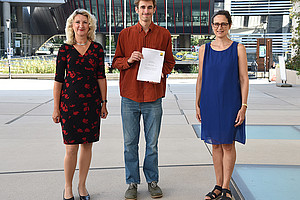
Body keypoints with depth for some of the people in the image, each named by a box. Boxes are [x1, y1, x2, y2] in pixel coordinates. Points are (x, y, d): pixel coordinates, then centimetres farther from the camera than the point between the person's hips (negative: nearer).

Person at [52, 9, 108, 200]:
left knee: (87, 144, 8)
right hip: (69, 101, -2)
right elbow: (58, 80, 2)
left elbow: (101, 77, 8)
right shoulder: (65, 49, 1)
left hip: (92, 102, 2)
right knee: (71, 148, -2)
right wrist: (56, 108, -1)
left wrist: (104, 103, 5)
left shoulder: (97, 48, 5)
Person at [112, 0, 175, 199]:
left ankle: (152, 181, 23)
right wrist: (129, 60, -11)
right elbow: (116, 62, 10)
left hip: (153, 97, 0)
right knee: (130, 143, 6)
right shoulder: (125, 34, 7)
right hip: (130, 96, 1)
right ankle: (132, 183, 19)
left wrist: (161, 72, -10)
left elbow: (170, 62, 11)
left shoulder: (163, 34, 6)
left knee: (152, 143, 7)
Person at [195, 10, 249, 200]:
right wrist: (197, 104, 6)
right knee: (216, 145, 10)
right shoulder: (204, 49, 6)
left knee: (228, 144, 2)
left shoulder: (238, 48, -1)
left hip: (230, 102, -3)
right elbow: (200, 78, 9)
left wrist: (243, 106, -9)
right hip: (210, 103, 3)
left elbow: (244, 79, -2)